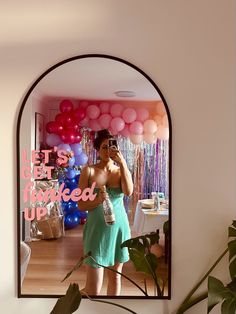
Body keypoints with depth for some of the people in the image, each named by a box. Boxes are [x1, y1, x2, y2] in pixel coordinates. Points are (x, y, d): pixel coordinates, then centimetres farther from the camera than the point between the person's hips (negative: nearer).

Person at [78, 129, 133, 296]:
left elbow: (129, 191, -16)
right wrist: (98, 200, -24)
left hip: (119, 227, 3)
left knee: (115, 276, 15)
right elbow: (81, 205, -5)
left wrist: (122, 163, -20)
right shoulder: (89, 171, -3)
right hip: (97, 228, -3)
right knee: (94, 287, -2)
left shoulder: (122, 170, 6)